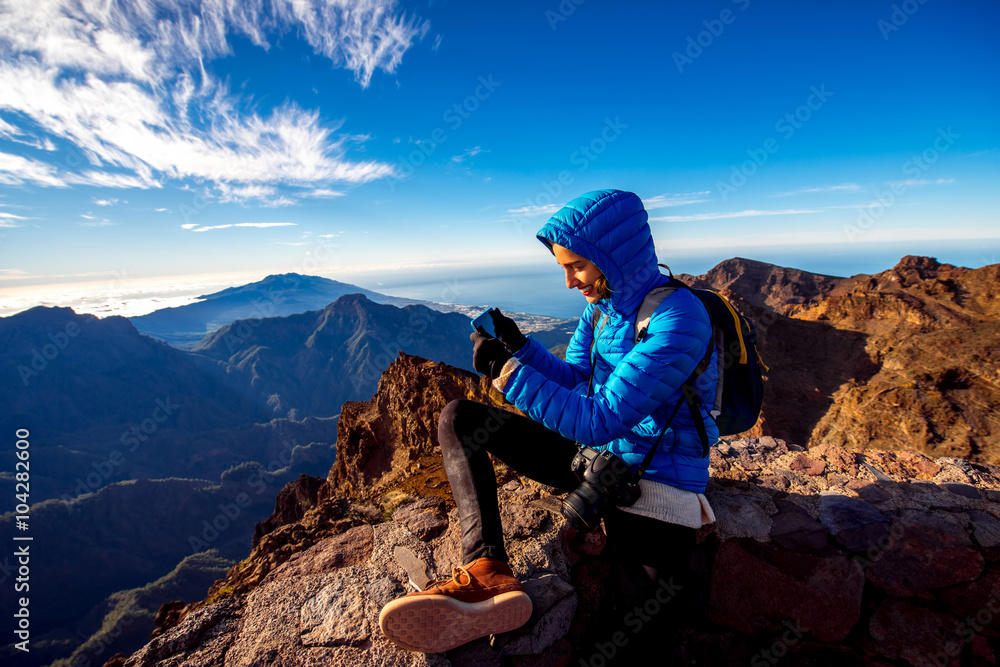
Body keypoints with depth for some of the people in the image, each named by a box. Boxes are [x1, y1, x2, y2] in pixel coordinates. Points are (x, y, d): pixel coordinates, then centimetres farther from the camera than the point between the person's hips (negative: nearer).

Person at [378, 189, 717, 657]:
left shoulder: (677, 320, -23)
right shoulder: (603, 302, 2)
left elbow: (600, 422, -26)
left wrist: (506, 371, -24)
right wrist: (518, 346, -7)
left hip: (652, 483, -6)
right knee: (458, 419, -7)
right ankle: (488, 574, -22)